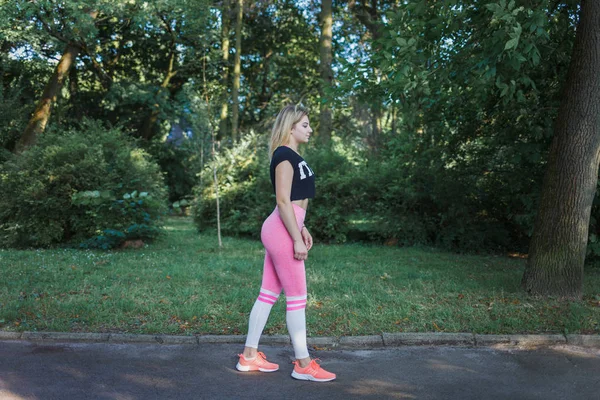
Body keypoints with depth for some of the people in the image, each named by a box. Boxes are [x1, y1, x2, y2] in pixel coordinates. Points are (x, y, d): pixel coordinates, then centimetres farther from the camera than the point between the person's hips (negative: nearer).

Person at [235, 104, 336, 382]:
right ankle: (303, 365, 7)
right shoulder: (285, 155, -13)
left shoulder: (290, 156, 17)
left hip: (282, 231, 10)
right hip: (281, 232, -10)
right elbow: (283, 201, -19)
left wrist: (302, 228, 23)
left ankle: (249, 356, 21)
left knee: (268, 294, 12)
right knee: (297, 298, -3)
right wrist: (297, 239, -19)